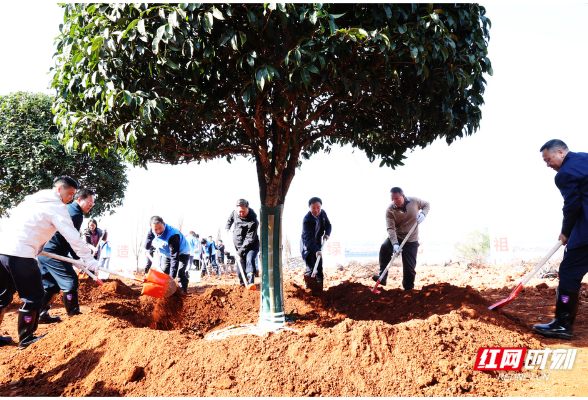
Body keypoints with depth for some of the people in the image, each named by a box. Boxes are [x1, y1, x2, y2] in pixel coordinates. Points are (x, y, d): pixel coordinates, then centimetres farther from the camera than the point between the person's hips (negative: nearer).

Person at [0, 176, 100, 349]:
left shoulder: (32, 199, 22)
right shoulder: (57, 207, -4)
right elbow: (72, 236, -9)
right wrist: (89, 260, -6)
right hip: (20, 254, -9)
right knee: (34, 296, 4)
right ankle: (26, 339, 12)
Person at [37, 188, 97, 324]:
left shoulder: (65, 208, 18)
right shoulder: (76, 214, -12)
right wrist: (77, 258, -9)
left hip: (43, 252, 10)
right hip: (54, 254, -10)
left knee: (51, 285, 15)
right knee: (71, 281, -4)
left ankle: (40, 314, 14)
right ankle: (73, 314, 0)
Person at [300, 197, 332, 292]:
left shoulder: (322, 213, -7)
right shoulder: (307, 220, -29)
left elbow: (328, 225, 6)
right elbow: (308, 238, -38)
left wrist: (327, 234, -16)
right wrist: (316, 250, -50)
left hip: (318, 243, 6)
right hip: (307, 245, -6)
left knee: (319, 268, 11)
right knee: (311, 269, -11)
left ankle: (320, 287, 24)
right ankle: (309, 285, 9)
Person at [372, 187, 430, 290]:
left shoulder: (414, 201, -8)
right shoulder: (390, 210, -14)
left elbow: (427, 204, 11)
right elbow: (391, 229, -18)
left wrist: (423, 214, -11)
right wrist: (395, 244, -33)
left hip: (411, 240, 1)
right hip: (396, 237, -1)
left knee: (410, 267, -1)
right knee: (384, 247, -33)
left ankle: (408, 288, 23)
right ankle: (383, 276, -26)